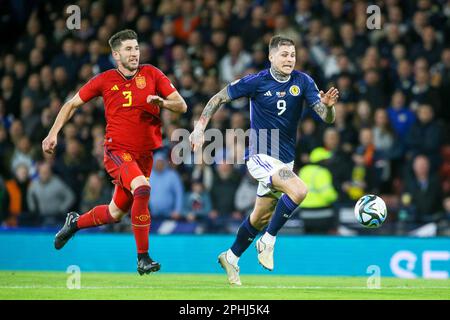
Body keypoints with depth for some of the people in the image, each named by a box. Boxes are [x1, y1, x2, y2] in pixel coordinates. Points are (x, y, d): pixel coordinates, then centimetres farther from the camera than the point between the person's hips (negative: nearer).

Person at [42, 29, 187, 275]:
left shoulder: (151, 74, 2)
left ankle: (75, 222, 44)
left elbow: (181, 106, 1)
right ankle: (143, 258, -25)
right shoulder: (105, 80, -1)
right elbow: (72, 104, 10)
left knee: (116, 213, 12)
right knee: (142, 188, -31)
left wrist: (162, 102, -20)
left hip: (145, 154, 4)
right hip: (117, 151, -4)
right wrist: (53, 133, 1)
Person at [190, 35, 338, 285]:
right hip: (260, 155, -5)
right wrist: (199, 128, -10)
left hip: (285, 159, 5)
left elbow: (327, 118, -9)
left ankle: (231, 257, 37)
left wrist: (327, 105, -31)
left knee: (261, 217, 16)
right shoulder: (256, 82, -13)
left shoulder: (303, 82, -4)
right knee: (299, 190, -28)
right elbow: (219, 98, -3)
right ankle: (268, 241, -11)